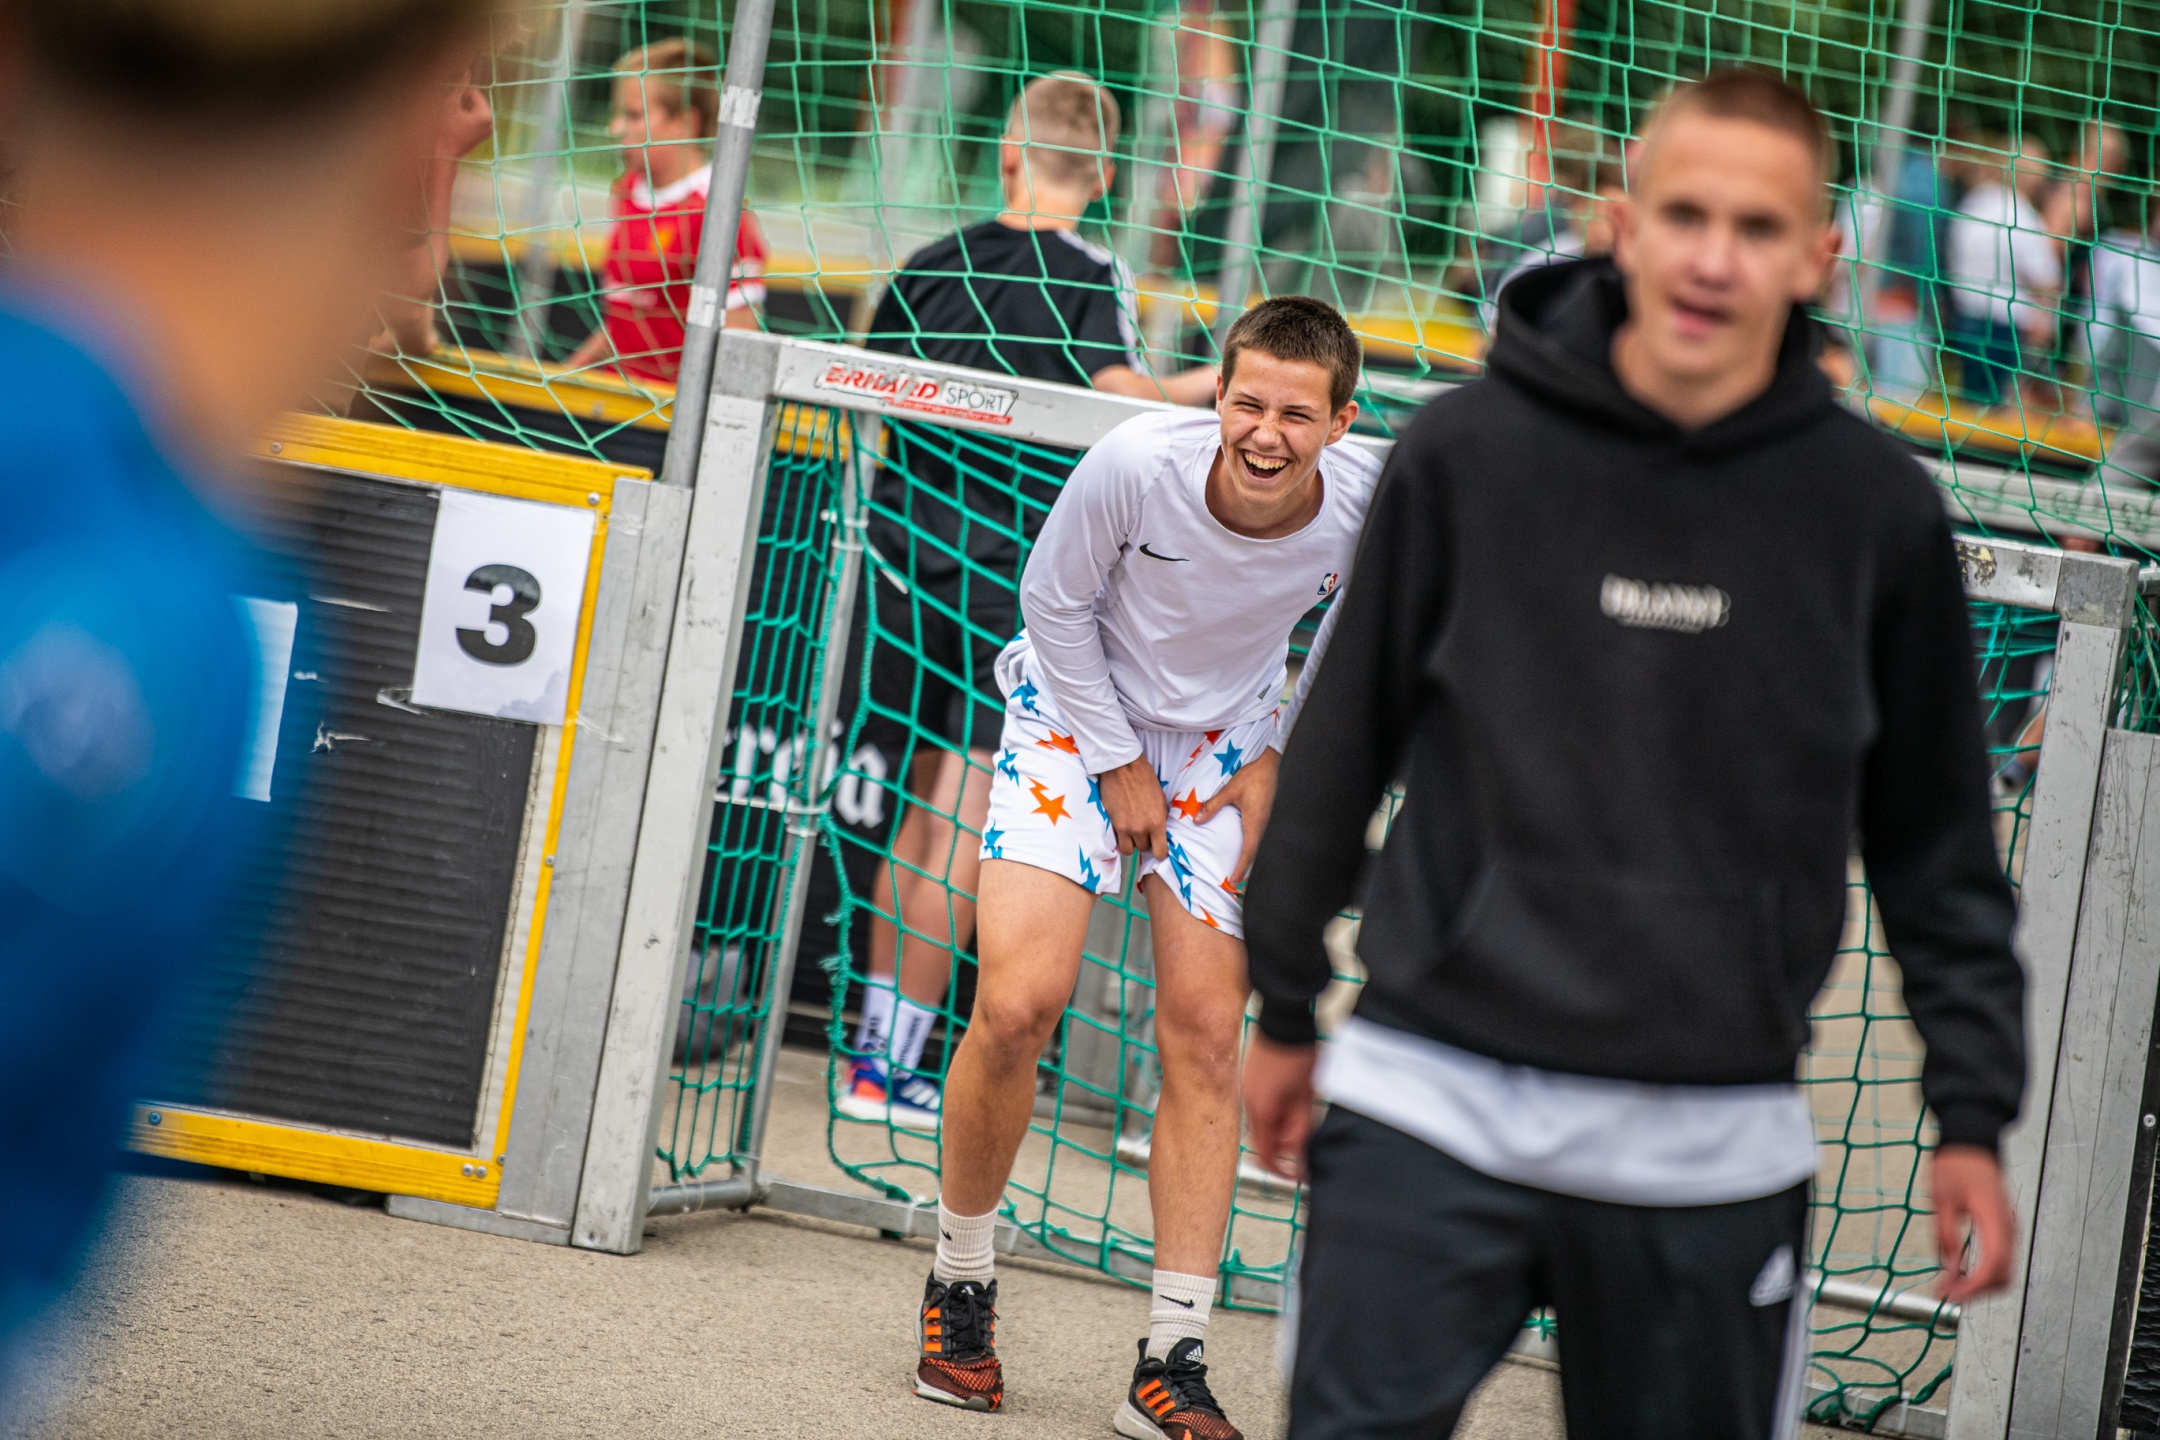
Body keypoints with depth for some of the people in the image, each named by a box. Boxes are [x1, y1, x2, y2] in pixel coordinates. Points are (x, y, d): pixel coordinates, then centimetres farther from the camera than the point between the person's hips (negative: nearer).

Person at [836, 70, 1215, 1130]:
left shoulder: (932, 265, 8)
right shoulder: (1093, 279, -7)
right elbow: (1120, 398, -22)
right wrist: (1204, 388, -7)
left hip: (910, 556, 5)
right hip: (1013, 575, -5)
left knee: (925, 812, 16)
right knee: (962, 829, -1)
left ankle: (876, 1042, 18)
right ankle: (890, 1067, -1)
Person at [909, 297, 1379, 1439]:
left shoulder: (1365, 510, -22)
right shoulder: (1136, 465, -29)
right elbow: (1054, 603, -11)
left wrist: (1279, 760, -2)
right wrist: (1121, 768, -9)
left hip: (1226, 744, 2)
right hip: (1078, 710, -2)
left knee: (1206, 1034, -5)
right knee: (1018, 1003, -16)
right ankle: (960, 1282, 8)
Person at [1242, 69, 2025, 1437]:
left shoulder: (1877, 509, -2)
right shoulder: (1469, 452, -4)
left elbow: (1936, 838, 7)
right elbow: (1345, 737, 7)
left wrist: (1972, 1114, 5)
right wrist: (1286, 1006, 13)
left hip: (1714, 1143, 1)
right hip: (1434, 1103, -1)